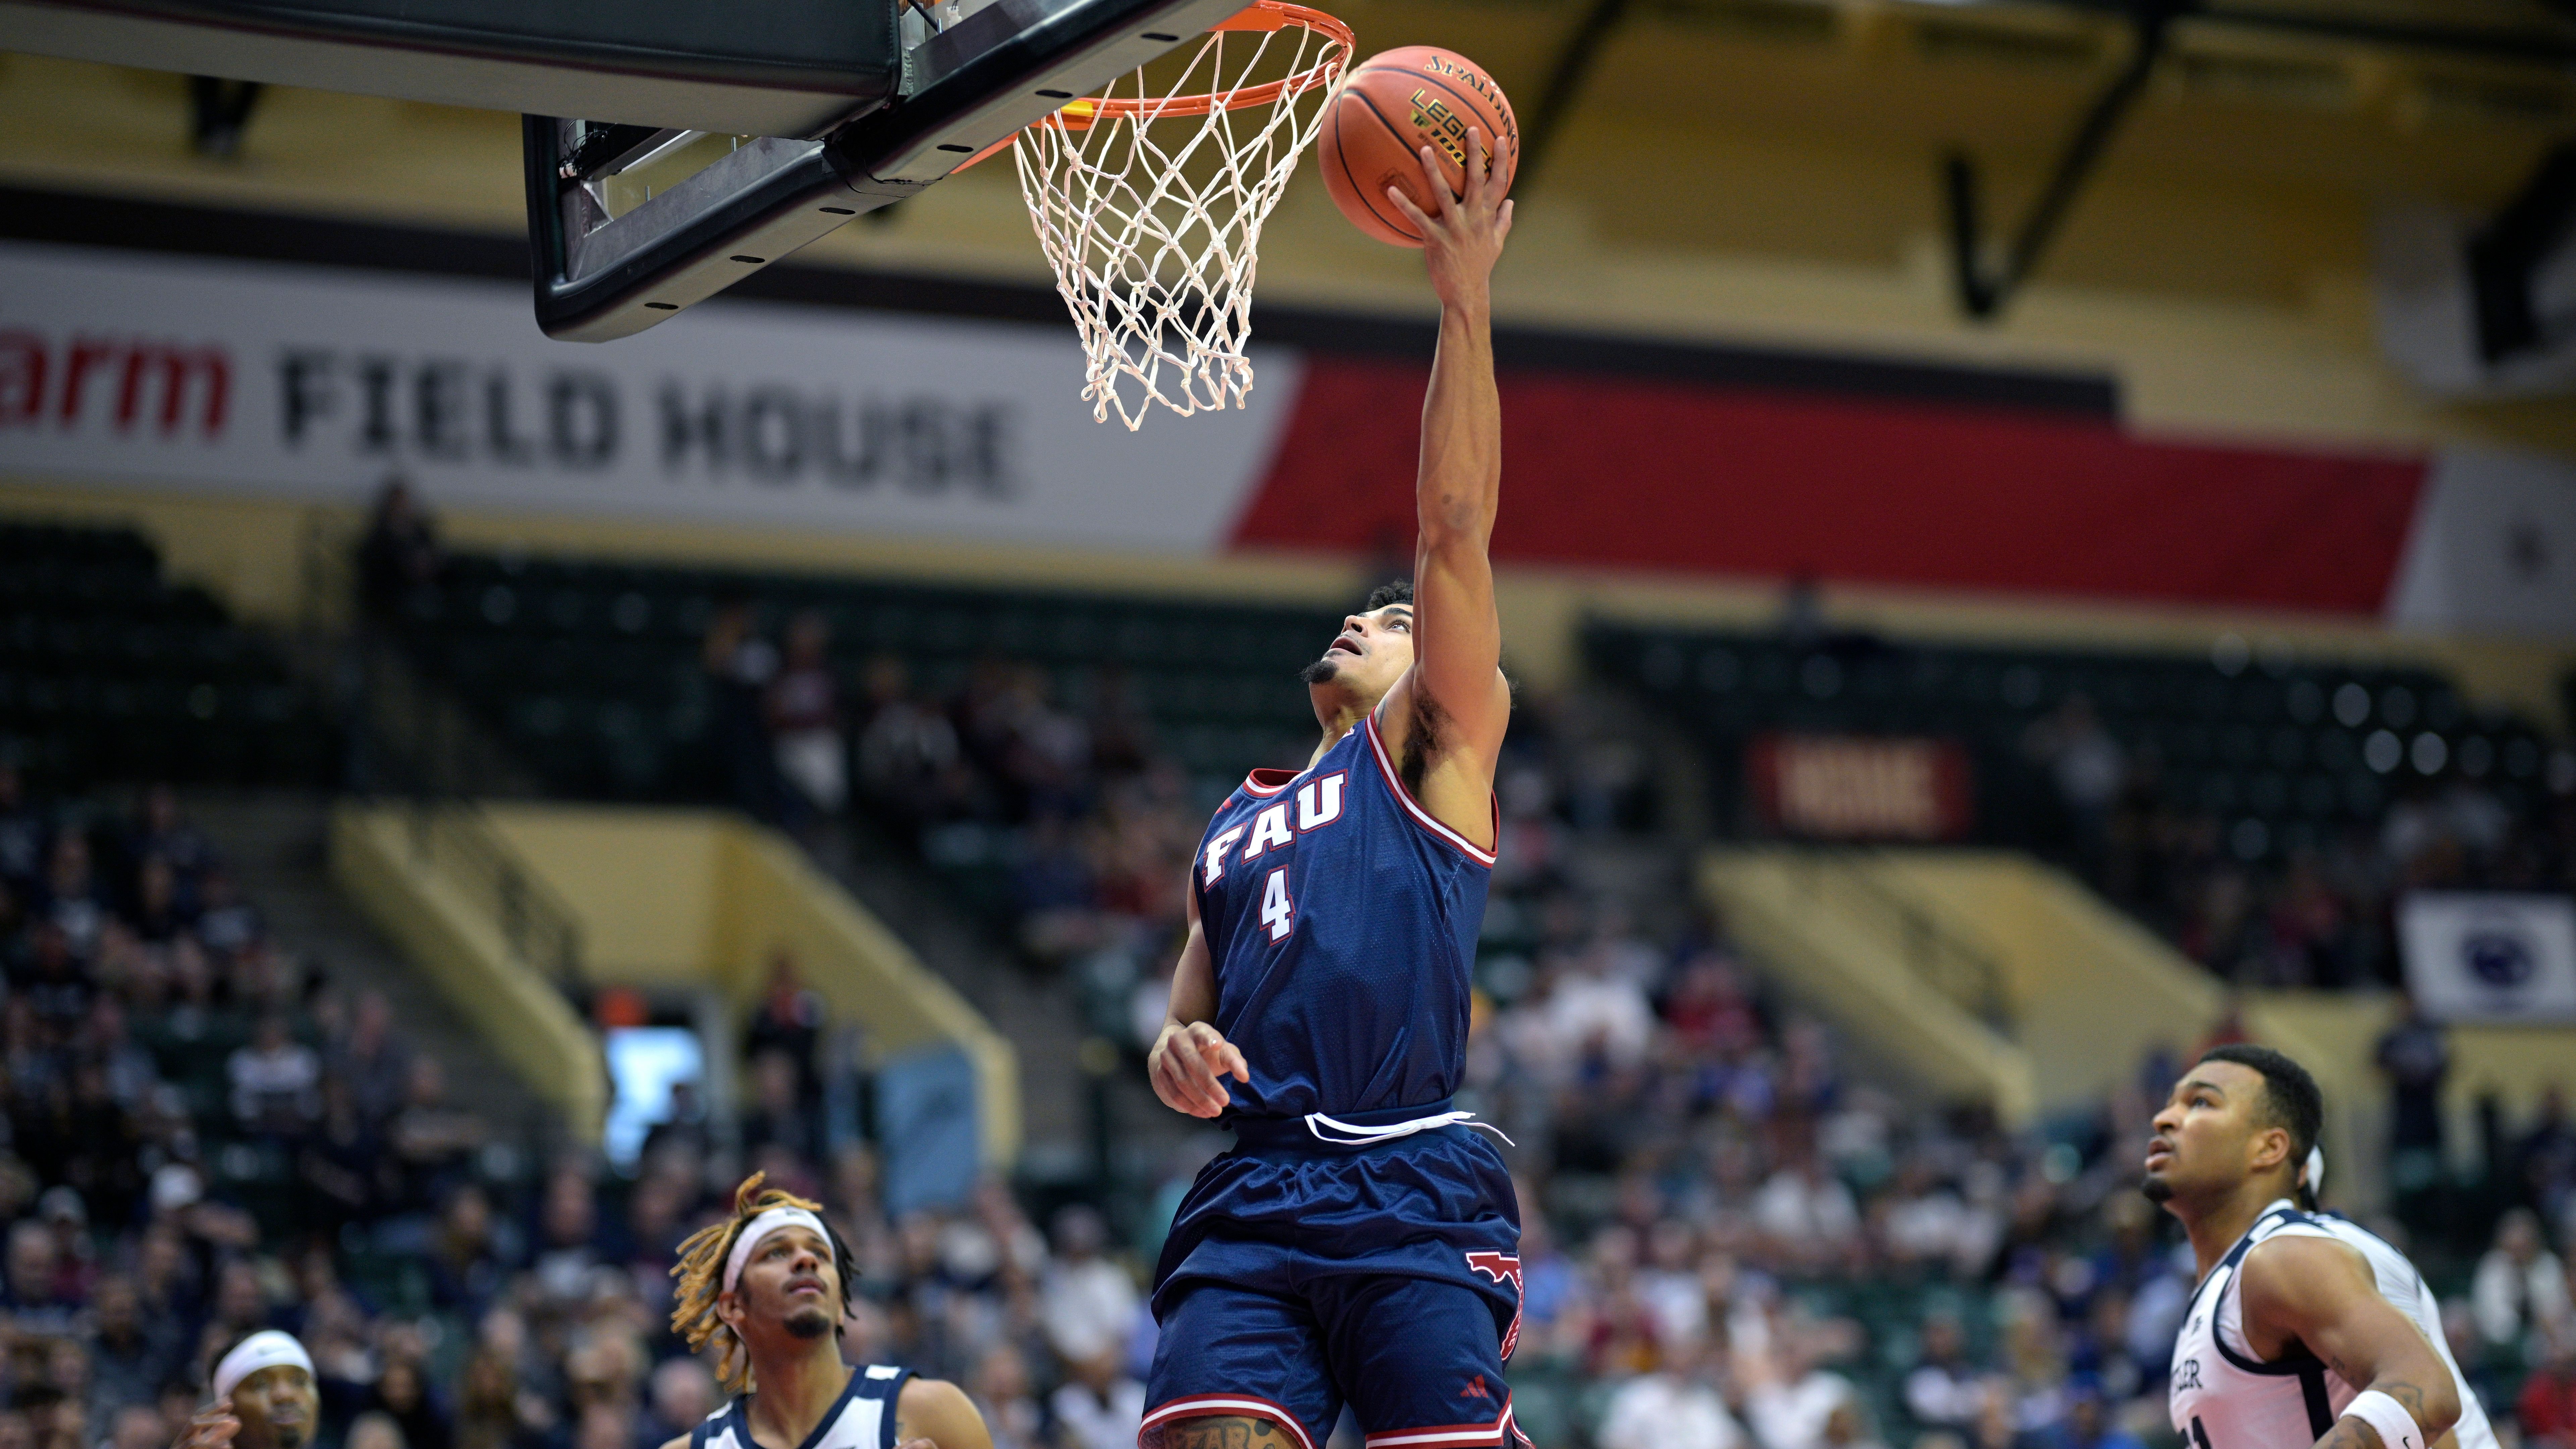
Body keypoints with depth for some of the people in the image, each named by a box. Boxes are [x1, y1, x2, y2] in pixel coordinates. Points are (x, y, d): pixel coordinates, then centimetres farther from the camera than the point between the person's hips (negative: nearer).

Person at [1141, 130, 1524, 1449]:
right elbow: (1191, 1015, 30)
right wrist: (1176, 1052, 4)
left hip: (1413, 1199, -4)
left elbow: (1454, 527, 3)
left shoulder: (1431, 747, 14)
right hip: (1251, 1202, 4)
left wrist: (1465, 304, -6)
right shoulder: (1236, 824, 30)